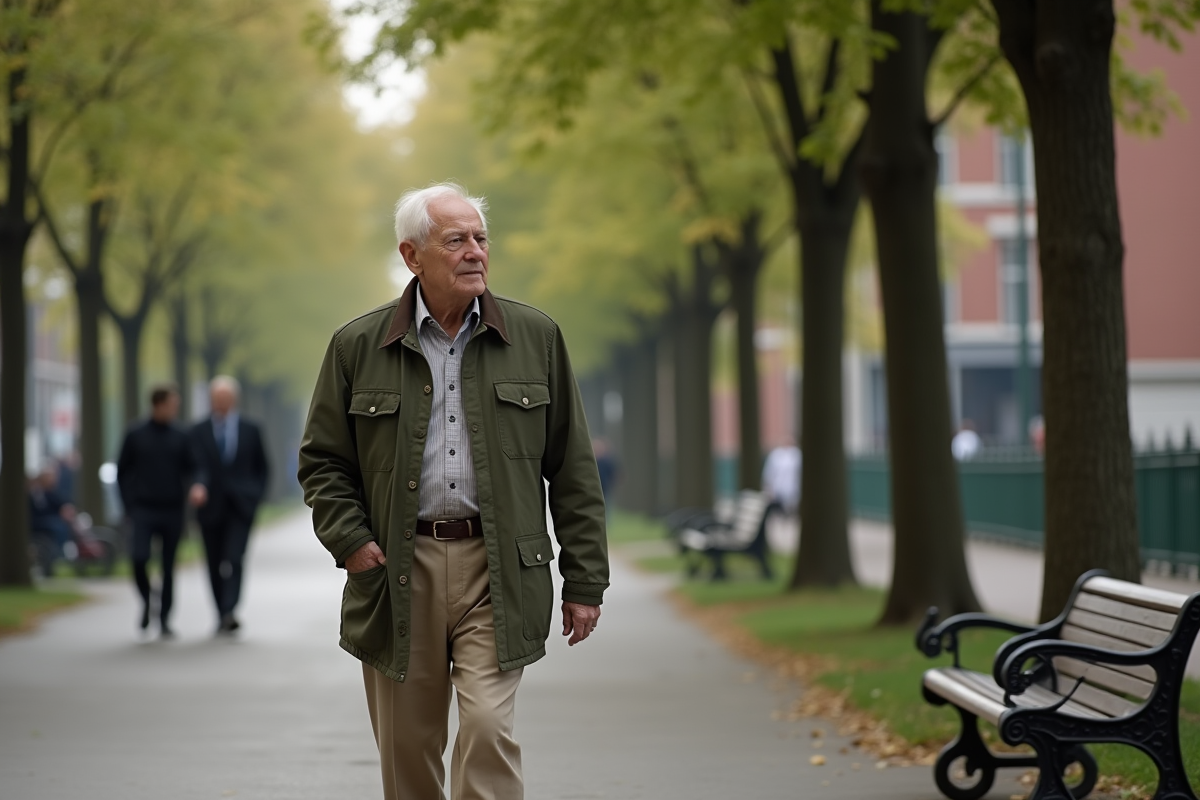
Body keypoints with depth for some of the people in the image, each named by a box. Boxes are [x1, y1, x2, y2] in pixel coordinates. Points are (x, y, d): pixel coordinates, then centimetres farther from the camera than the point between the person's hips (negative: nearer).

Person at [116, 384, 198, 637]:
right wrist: (130, 505, 1)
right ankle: (146, 602, 9)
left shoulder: (180, 438, 7)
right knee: (139, 558, -17)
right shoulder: (135, 436, 3)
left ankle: (165, 619, 12)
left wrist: (191, 491, -10)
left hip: (172, 512, 2)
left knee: (169, 567, 3)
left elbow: (191, 471, 9)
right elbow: (123, 472, 7)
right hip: (144, 510, -2)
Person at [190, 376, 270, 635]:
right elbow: (196, 466, -8)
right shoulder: (199, 432, 4)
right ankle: (223, 616, 15)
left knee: (234, 560, -17)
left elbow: (262, 469, 14)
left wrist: (255, 496, 1)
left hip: (241, 506, -1)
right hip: (211, 507, 1)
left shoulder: (250, 431, 7)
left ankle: (229, 611, -25)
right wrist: (199, 487, -28)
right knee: (215, 565, 5)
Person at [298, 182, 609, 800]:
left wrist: (584, 580, 3)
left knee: (488, 726, -13)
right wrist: (349, 540, -7)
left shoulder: (536, 338, 5)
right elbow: (322, 461, 10)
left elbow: (573, 469, 6)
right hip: (397, 570, 1)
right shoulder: (358, 346, 4)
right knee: (408, 749, 8)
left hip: (496, 570, -1)